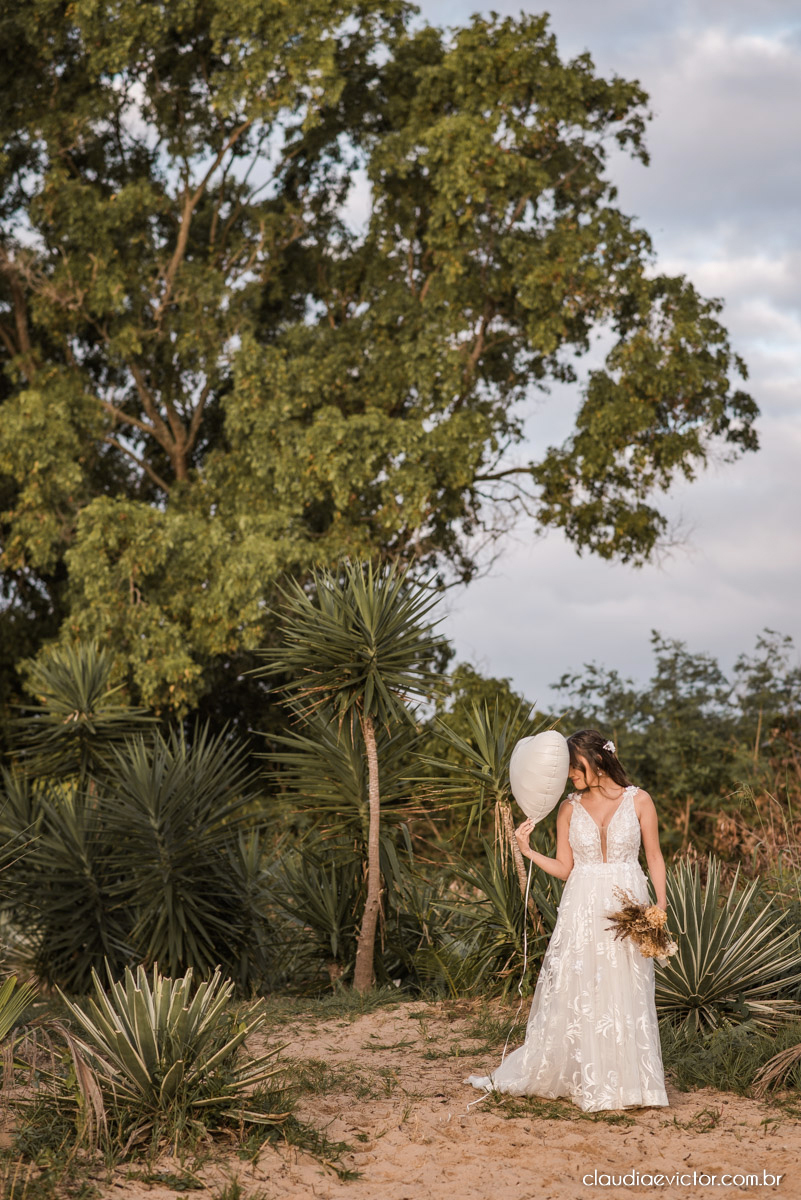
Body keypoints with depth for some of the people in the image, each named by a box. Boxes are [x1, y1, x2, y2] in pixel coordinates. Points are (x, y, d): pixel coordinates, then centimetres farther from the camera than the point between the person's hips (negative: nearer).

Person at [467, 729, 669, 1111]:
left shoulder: (638, 801, -1)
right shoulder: (569, 808, 5)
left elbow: (654, 857, 4)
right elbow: (563, 867, 7)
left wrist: (660, 902, -7)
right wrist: (528, 851, -7)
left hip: (627, 906, -2)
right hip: (582, 910, 2)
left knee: (626, 996, 1)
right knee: (570, 994, 3)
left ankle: (629, 1083, 11)